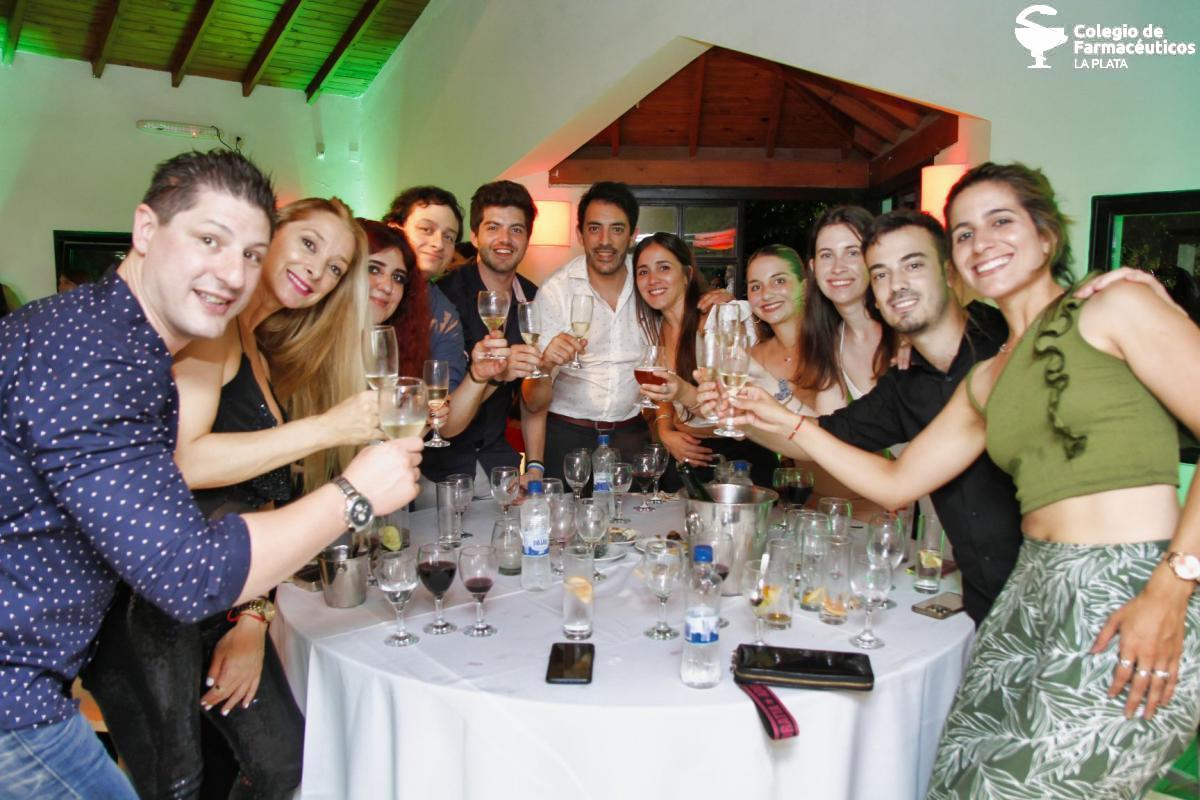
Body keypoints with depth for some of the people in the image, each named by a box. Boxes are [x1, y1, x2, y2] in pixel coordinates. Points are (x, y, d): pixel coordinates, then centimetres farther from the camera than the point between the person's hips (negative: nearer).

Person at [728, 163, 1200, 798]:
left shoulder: (1118, 308, 0)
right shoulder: (984, 381, 18)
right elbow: (895, 482, 18)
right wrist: (788, 424, 14)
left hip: (1135, 601, -5)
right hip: (1035, 595, 6)